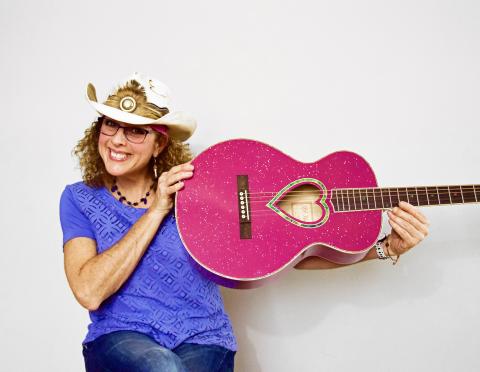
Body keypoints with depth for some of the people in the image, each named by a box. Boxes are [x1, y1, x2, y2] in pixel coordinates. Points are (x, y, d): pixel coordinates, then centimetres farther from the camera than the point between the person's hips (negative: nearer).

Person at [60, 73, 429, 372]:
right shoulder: (79, 199, 1)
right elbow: (89, 291, -13)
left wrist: (387, 247, -11)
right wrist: (156, 211, -16)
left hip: (201, 342, 1)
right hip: (120, 339, 0)